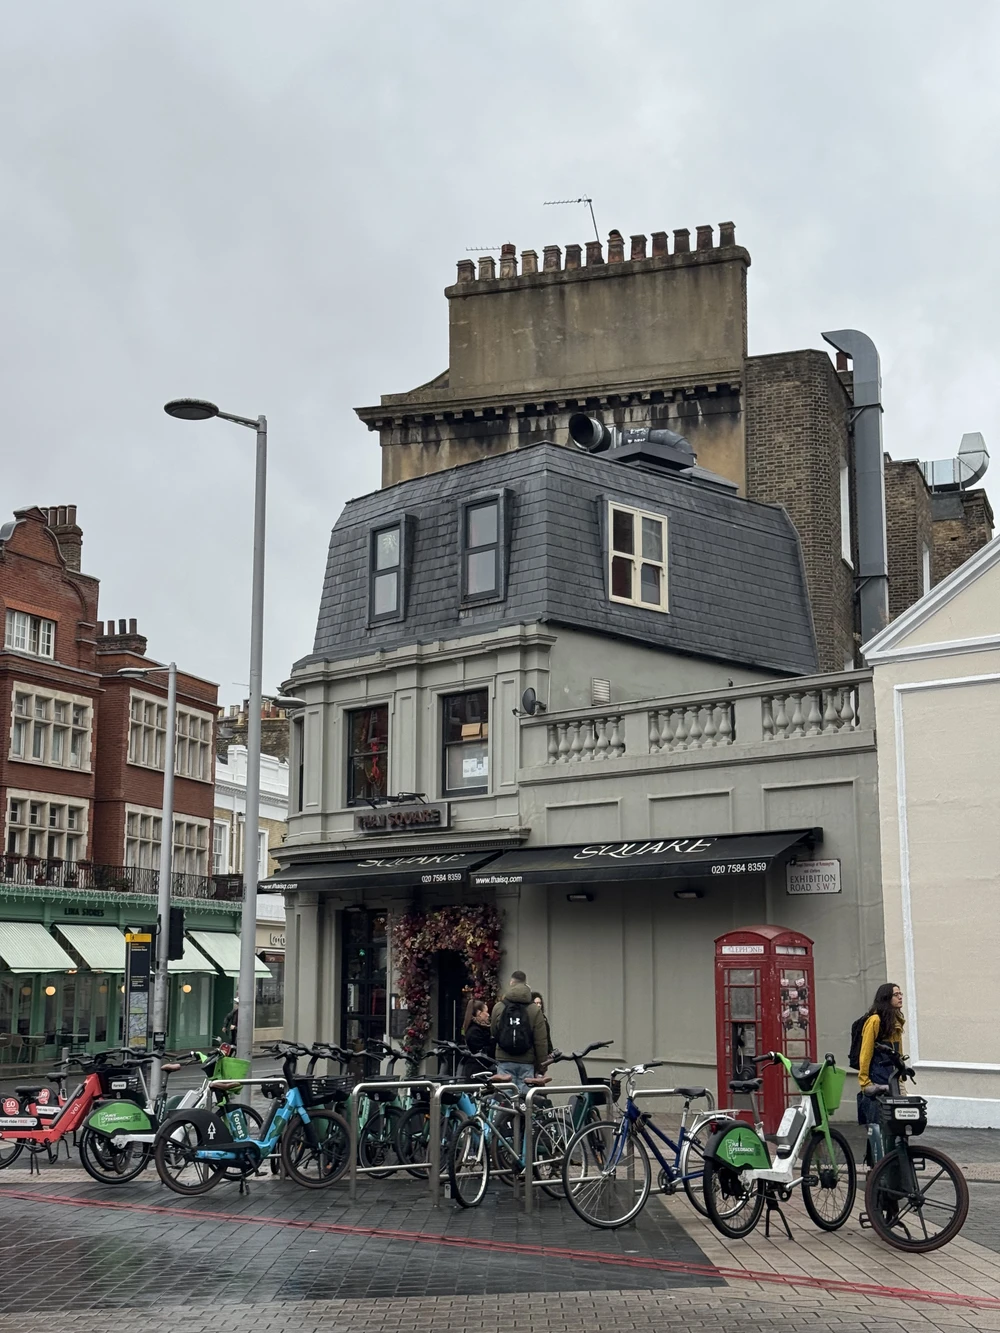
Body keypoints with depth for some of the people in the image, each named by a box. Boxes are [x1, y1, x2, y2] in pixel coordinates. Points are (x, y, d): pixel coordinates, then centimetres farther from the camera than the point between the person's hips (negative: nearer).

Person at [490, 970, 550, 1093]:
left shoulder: (498, 1008, 1)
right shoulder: (535, 1010, -3)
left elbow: (493, 1032, 13)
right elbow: (541, 1041, -4)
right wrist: (541, 1065, 3)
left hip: (504, 1061, 1)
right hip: (527, 1062, -1)